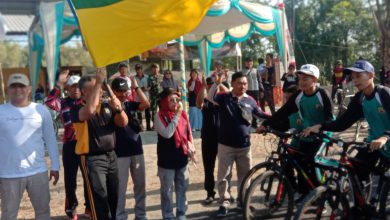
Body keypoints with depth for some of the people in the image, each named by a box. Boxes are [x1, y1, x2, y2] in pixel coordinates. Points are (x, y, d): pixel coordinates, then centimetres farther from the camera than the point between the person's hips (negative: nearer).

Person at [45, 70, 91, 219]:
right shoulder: (63, 103, 3)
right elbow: (49, 103, -15)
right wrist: (58, 84, -16)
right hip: (70, 145, -1)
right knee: (70, 178, 8)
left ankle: (89, 207, 28)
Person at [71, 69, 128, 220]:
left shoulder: (106, 106, 9)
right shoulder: (77, 108, -9)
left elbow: (123, 123, 6)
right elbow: (90, 110, -31)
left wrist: (119, 109, -15)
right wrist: (98, 82, -27)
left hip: (111, 156, 6)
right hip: (92, 159, -6)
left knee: (114, 196, 15)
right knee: (99, 199, -5)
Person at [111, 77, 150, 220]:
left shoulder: (130, 104, 7)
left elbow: (146, 104, -10)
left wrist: (136, 87, -11)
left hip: (137, 149, 5)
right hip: (120, 152, -5)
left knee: (140, 184, 13)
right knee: (121, 186, 2)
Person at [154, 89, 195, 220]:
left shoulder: (183, 114, 4)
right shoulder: (159, 116, -11)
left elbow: (188, 133, 14)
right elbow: (167, 134, -23)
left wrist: (191, 147, 3)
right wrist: (176, 116, -22)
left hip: (182, 157, 5)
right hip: (167, 159, -4)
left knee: (182, 188, 14)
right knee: (167, 190, 6)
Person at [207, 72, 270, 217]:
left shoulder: (250, 101, 2)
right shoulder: (224, 98, -5)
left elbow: (260, 114, 16)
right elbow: (210, 97, -23)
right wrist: (217, 83, -35)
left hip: (244, 146, 3)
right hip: (226, 145, -2)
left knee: (245, 176, 14)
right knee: (223, 176, 3)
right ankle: (224, 203, 17)